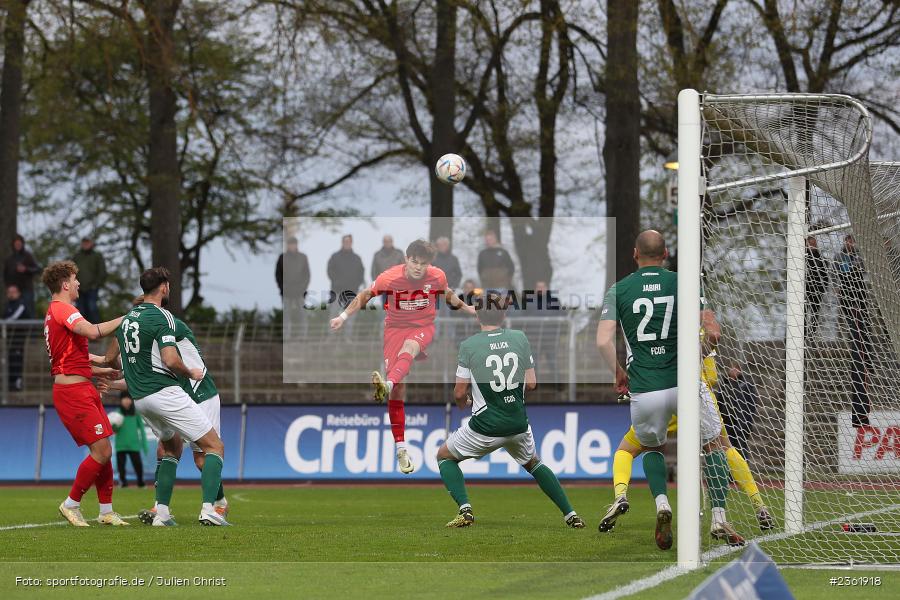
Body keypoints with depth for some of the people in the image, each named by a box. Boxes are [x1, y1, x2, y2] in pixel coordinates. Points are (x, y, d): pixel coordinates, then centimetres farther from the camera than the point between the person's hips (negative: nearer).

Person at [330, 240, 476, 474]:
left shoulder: (437, 277, -7)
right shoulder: (389, 278, -13)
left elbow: (446, 294, 16)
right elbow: (365, 295, -1)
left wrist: (466, 308, 24)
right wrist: (344, 316, -7)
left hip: (423, 327, 0)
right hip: (396, 328, 0)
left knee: (408, 348, -39)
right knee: (397, 390, -10)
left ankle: (387, 385, -65)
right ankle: (401, 449, -5)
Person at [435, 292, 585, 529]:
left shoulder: (468, 345, -9)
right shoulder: (520, 338, -1)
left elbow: (460, 393, -4)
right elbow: (531, 384, 4)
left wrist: (463, 403, 19)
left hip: (485, 428, -3)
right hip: (518, 424, 3)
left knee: (444, 456, 19)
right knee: (533, 463, 31)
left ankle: (465, 509, 0)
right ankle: (570, 514, 21)